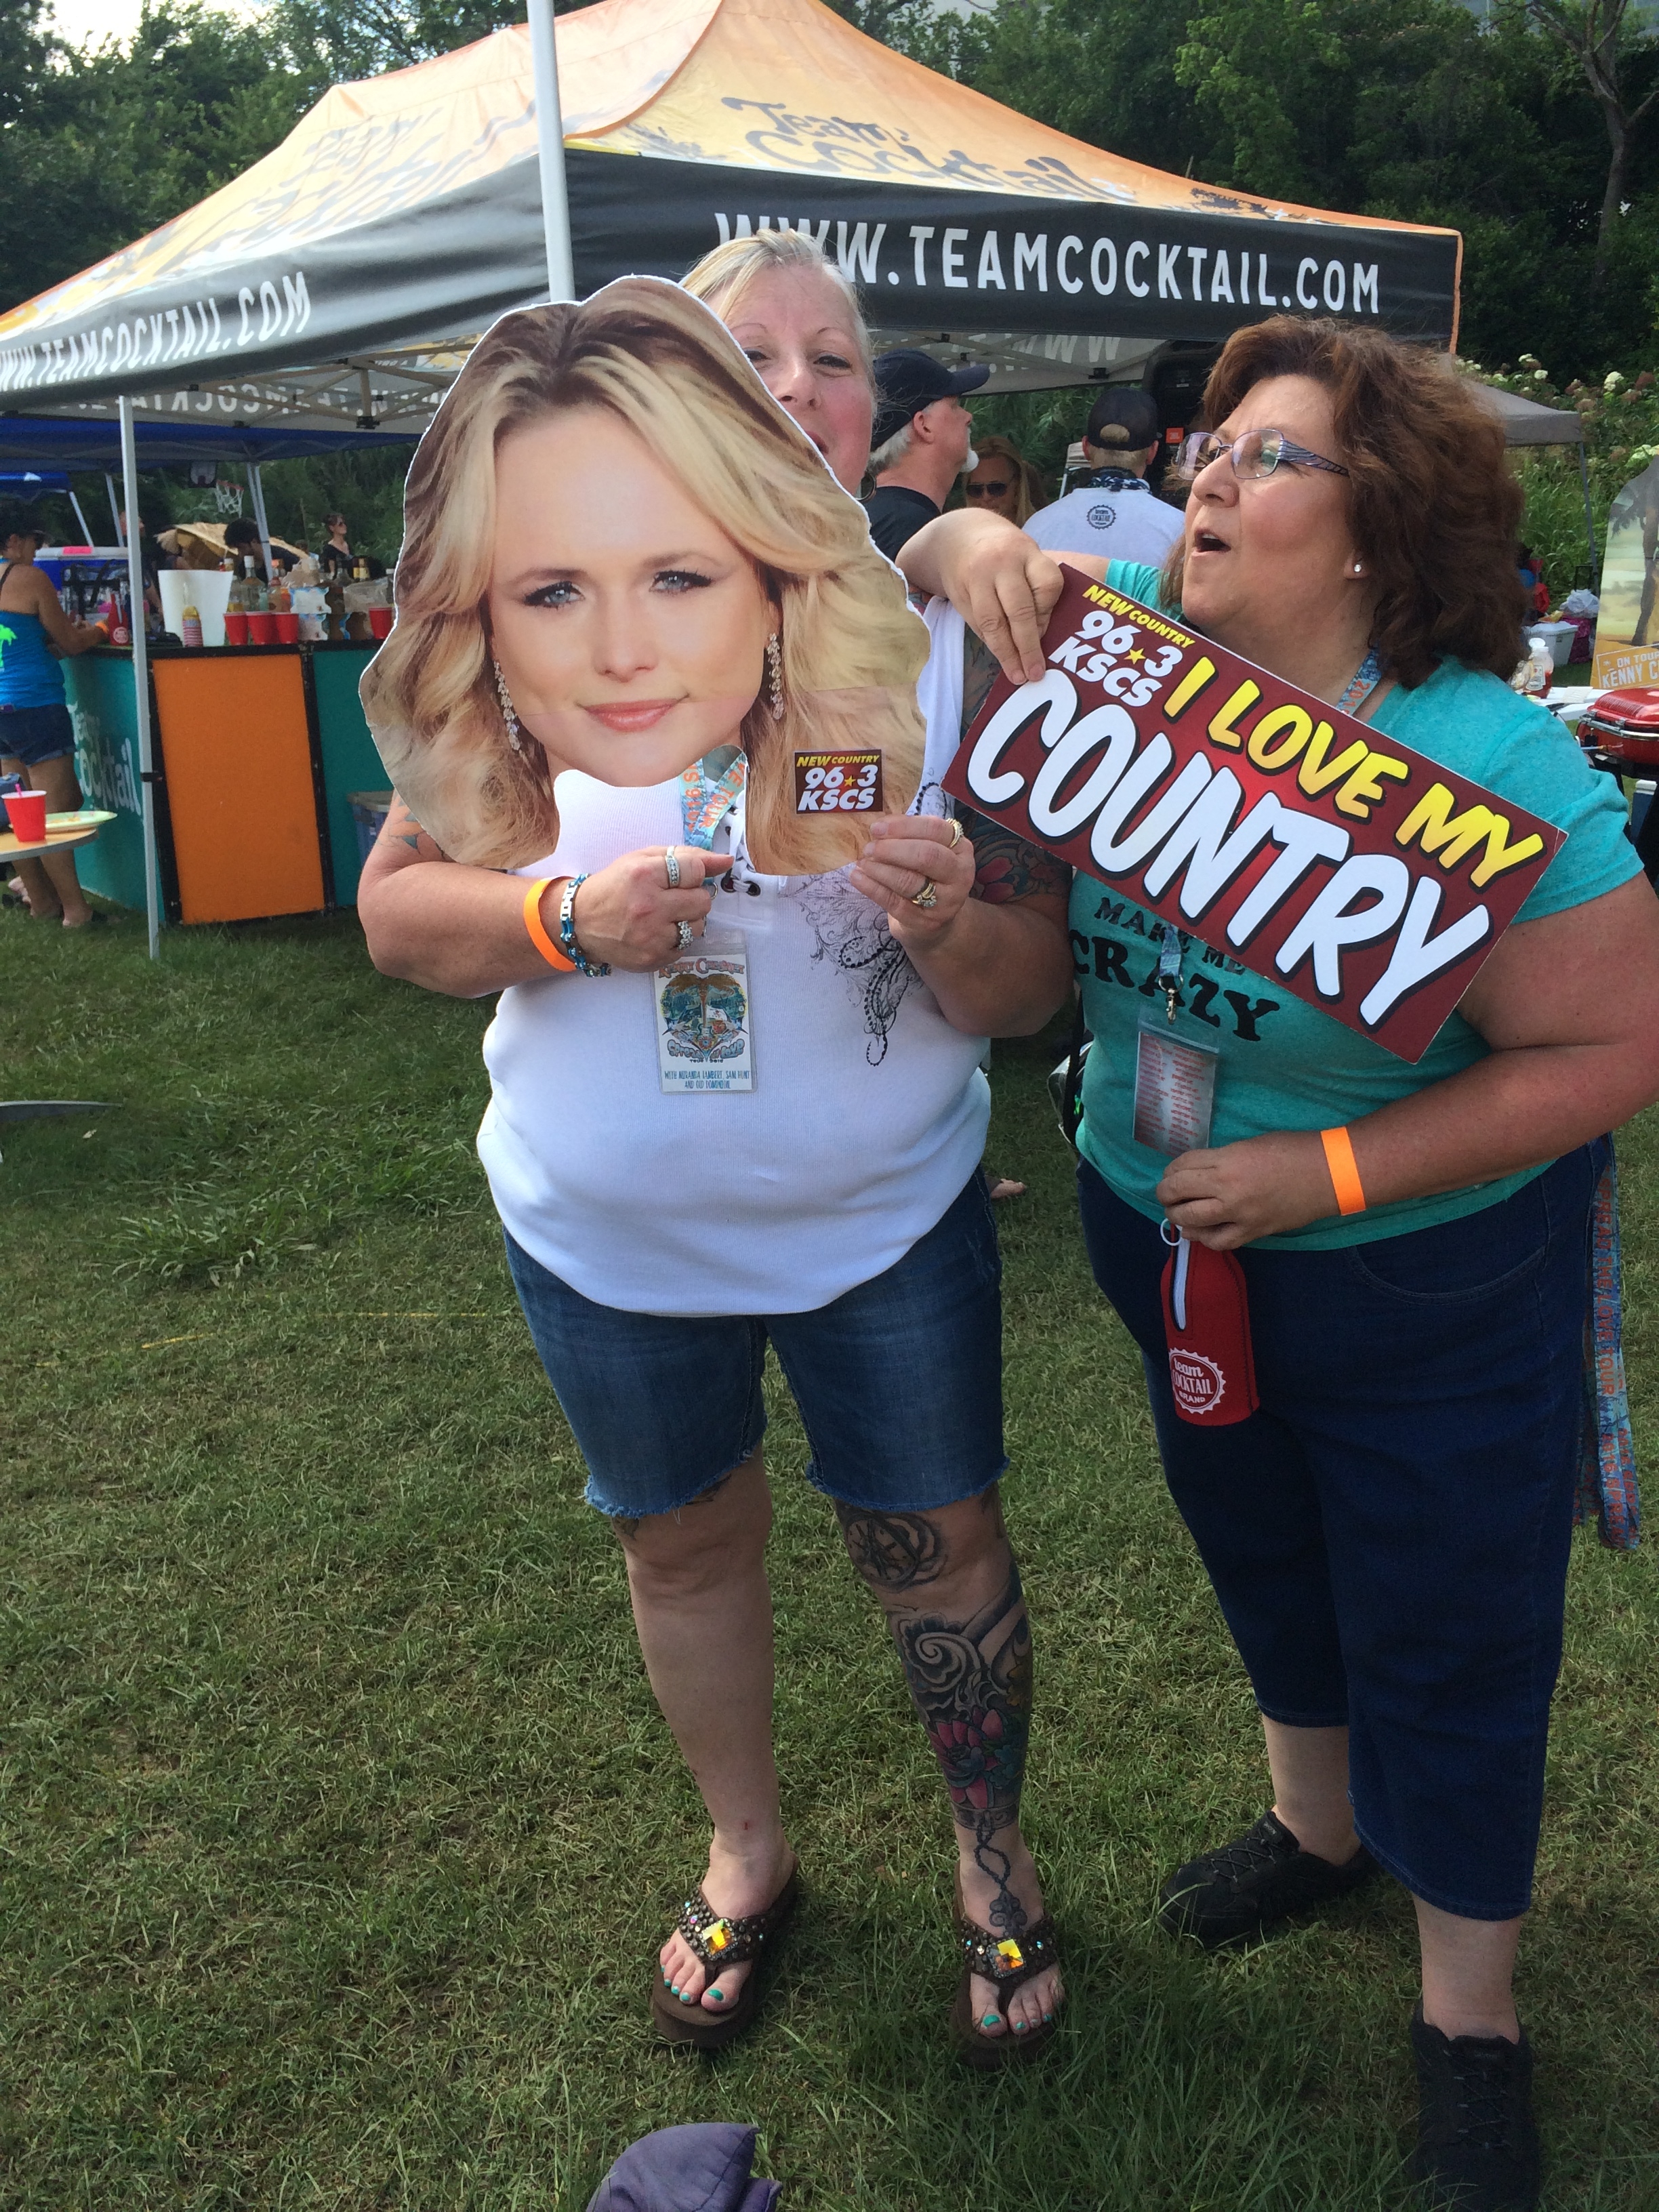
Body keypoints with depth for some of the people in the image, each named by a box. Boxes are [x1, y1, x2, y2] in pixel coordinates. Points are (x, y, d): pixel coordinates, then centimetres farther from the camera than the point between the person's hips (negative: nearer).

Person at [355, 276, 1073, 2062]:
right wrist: (566, 920, -30)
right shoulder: (489, 736, -24)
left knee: (934, 1543, 13)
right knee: (683, 1540, 21)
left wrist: (951, 922, -42)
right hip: (603, 1237, 2)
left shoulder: (909, 684, -28)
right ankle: (746, 1849, 51)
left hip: (887, 1223, -1)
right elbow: (397, 909, -9)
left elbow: (1030, 989, -18)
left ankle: (991, 1854, 45)